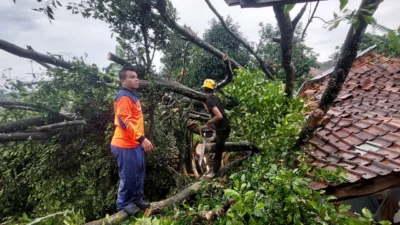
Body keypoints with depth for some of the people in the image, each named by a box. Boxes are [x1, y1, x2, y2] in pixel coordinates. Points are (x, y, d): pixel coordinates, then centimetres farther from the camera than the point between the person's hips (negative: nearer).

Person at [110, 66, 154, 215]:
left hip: (135, 144, 10)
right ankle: (123, 204, 22)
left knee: (139, 173, 18)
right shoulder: (124, 97, -17)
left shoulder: (132, 96, 15)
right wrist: (142, 139, -27)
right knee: (128, 176, 3)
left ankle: (137, 199, 34)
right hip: (126, 145, -10)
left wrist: (141, 140, 21)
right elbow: (125, 122, -24)